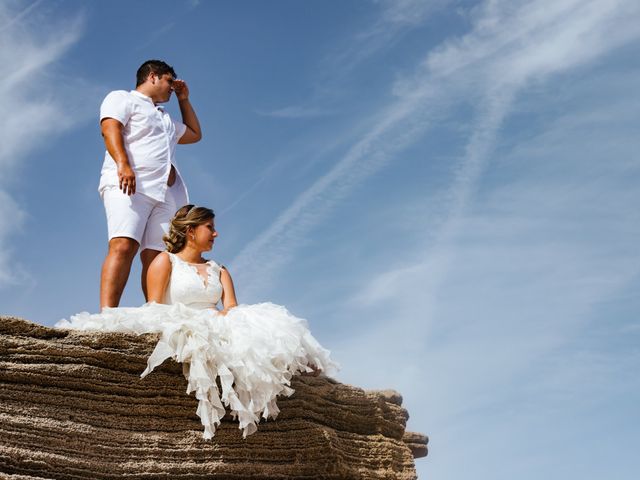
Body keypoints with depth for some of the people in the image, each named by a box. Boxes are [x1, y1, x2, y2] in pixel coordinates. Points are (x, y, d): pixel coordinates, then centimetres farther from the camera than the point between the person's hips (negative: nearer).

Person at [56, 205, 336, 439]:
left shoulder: (218, 270, 27)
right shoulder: (165, 261, 12)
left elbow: (232, 307, 9)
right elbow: (153, 309, -1)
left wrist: (219, 318, -16)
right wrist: (192, 322, -18)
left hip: (216, 330, 5)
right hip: (177, 332, -4)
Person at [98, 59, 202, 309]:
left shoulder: (165, 119, 39)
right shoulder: (122, 98, 15)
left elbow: (195, 134, 50)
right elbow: (110, 129, -3)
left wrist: (183, 99, 43)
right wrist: (123, 164, -21)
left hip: (166, 192, 7)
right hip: (128, 185, -7)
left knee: (155, 257, -9)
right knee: (123, 246, -25)